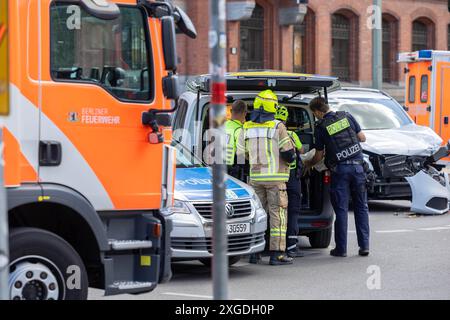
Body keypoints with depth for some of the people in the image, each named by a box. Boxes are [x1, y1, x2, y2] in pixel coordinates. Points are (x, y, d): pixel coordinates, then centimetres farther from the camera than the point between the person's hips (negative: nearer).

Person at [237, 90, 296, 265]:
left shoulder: (247, 128, 4)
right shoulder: (278, 127, -9)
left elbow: (241, 154, 9)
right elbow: (288, 154, -11)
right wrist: (291, 156, 12)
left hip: (255, 177, 4)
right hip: (275, 177, -4)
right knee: (277, 214, -1)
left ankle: (254, 253, 12)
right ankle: (277, 254, -4)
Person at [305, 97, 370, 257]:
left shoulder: (321, 127, -2)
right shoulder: (347, 116, 6)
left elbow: (319, 156, 5)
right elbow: (362, 138, 10)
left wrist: (308, 165, 24)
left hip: (339, 169, -3)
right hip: (357, 166, 3)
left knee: (341, 209, 3)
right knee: (361, 207, 9)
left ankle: (341, 248, 4)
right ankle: (364, 246, 8)